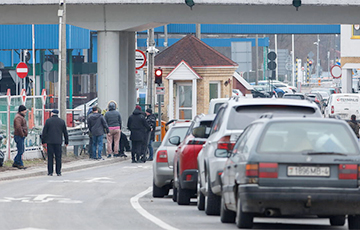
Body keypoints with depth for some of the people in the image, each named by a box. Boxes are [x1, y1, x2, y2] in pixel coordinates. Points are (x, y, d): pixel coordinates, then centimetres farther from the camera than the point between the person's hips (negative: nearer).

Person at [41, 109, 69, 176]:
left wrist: (43, 141, 7)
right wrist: (66, 141, 15)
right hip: (58, 142, 1)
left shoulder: (48, 121, -1)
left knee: (50, 157, 1)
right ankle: (58, 172, 4)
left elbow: (44, 132, -1)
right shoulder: (62, 121, 5)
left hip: (50, 141, -1)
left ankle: (50, 172, -1)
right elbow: (65, 132, 8)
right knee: (58, 157, 5)